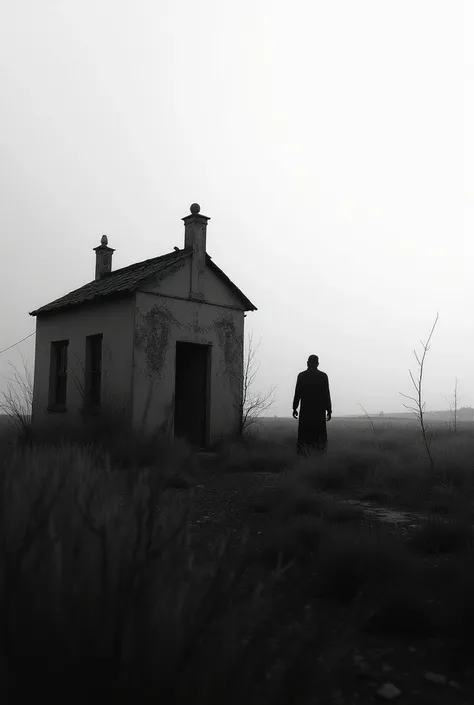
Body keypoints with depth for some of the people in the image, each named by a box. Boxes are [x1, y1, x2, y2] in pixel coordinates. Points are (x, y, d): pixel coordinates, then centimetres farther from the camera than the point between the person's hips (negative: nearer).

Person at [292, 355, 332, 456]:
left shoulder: (301, 376, -2)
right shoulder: (323, 376, -2)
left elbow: (297, 393, -3)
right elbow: (327, 394, -3)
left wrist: (295, 408, 5)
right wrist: (329, 410, 3)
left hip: (305, 409, 0)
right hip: (320, 409, 0)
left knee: (304, 432, 5)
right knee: (319, 431, 8)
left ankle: (302, 451, 0)